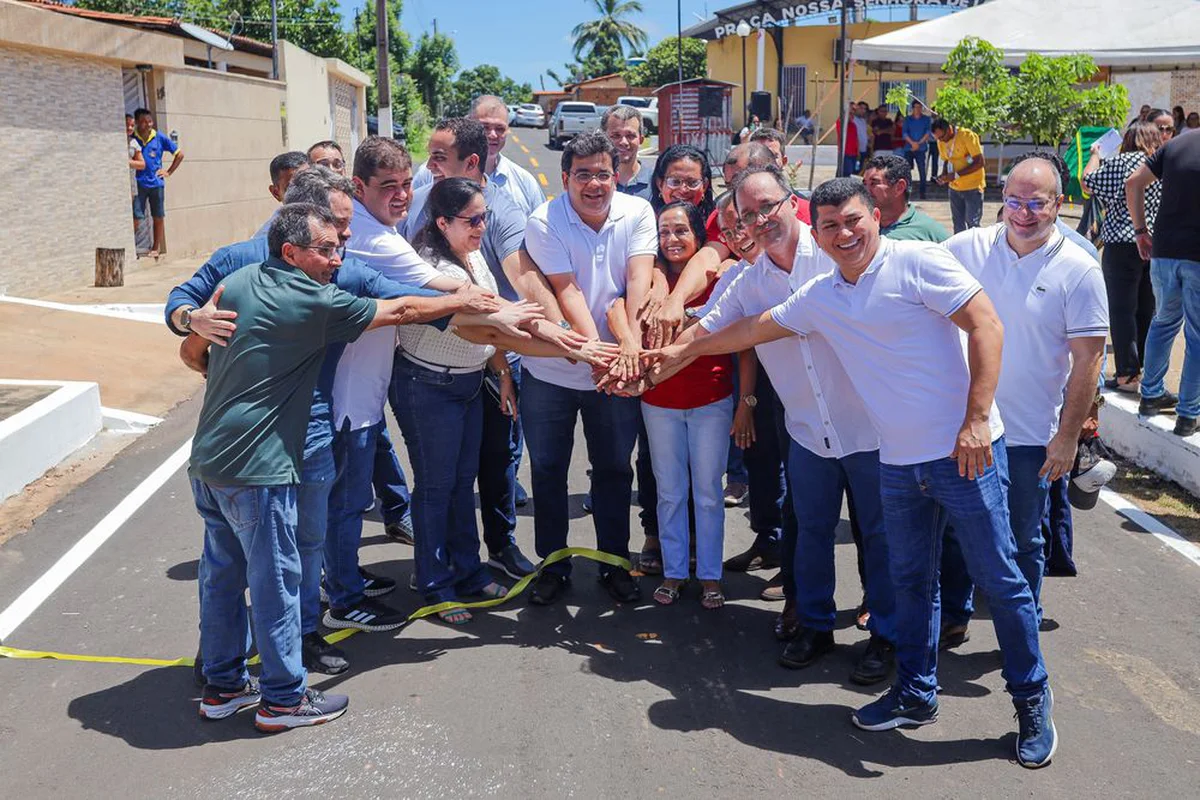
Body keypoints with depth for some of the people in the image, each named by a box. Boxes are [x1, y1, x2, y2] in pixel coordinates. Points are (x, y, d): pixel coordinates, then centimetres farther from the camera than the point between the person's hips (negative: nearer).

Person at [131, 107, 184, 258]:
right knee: (135, 217, -7)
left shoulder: (160, 138, 1)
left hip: (156, 183, 2)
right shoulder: (132, 139, -3)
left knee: (158, 217, 8)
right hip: (138, 183, -2)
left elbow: (179, 154, 9)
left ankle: (156, 248, 19)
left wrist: (169, 172, 6)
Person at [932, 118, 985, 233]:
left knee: (972, 223, -5)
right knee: (958, 223, 10)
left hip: (972, 187, -6)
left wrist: (956, 175, -24)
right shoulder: (941, 142, 2)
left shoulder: (967, 136, -17)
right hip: (954, 188, 6)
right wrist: (944, 175, -5)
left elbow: (980, 162, -20)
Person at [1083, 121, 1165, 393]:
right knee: (1148, 309, 13)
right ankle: (1145, 368, 20)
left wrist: (1095, 154, 9)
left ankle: (1127, 375, -4)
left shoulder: (1123, 162, -9)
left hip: (1123, 245, -6)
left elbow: (1088, 181, -5)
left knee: (1122, 310, -3)